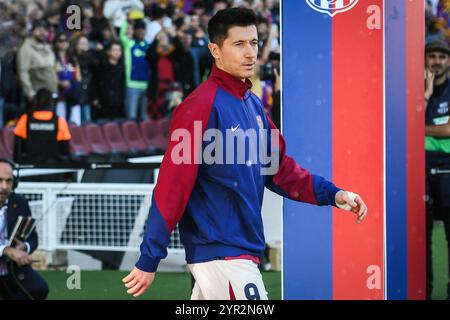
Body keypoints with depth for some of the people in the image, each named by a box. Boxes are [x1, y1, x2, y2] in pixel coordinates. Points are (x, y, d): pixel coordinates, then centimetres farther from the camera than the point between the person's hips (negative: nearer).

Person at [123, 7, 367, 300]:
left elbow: (280, 169, 20)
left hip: (244, 250, 8)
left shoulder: (254, 105, 14)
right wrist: (149, 261, -19)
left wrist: (332, 194, 6)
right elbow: (172, 185, -17)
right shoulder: (201, 106, -13)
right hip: (219, 252, -8)